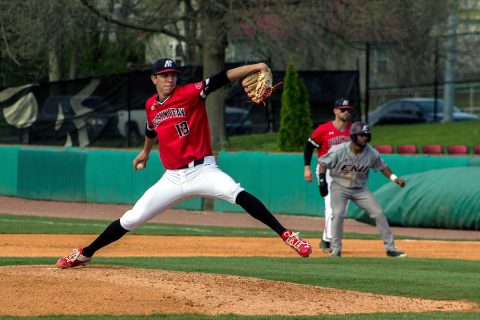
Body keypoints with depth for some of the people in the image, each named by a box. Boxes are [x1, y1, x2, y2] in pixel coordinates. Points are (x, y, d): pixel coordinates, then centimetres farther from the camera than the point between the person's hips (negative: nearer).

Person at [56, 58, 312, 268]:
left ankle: (285, 234, -33)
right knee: (130, 220, 6)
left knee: (237, 194, -33)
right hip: (172, 179, 5)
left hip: (202, 171, -5)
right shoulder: (151, 105, 8)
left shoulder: (190, 93, -9)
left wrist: (254, 67, -36)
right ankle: (84, 255, 20)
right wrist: (145, 152, 49)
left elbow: (221, 79, -23)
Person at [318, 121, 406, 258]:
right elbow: (323, 163, -10)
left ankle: (390, 248, 6)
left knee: (378, 213, -4)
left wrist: (394, 178, -12)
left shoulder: (372, 153, -13)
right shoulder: (338, 150, -22)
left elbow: (382, 167, 2)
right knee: (337, 214, -24)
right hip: (339, 186, -3)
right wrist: (322, 180, -19)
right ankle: (336, 250, -11)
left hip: (360, 189, 3)